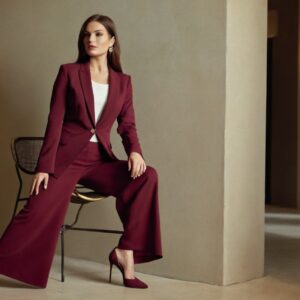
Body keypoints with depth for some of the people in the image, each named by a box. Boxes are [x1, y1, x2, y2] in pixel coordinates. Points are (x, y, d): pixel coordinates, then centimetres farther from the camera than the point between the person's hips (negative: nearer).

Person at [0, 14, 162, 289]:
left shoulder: (123, 81, 11)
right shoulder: (69, 72, 2)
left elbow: (127, 125, 10)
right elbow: (55, 121, -3)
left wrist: (135, 151, -13)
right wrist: (44, 166, -11)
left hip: (100, 160, 3)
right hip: (66, 156, -3)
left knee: (147, 176, -23)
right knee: (40, 210, -25)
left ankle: (125, 251, -17)